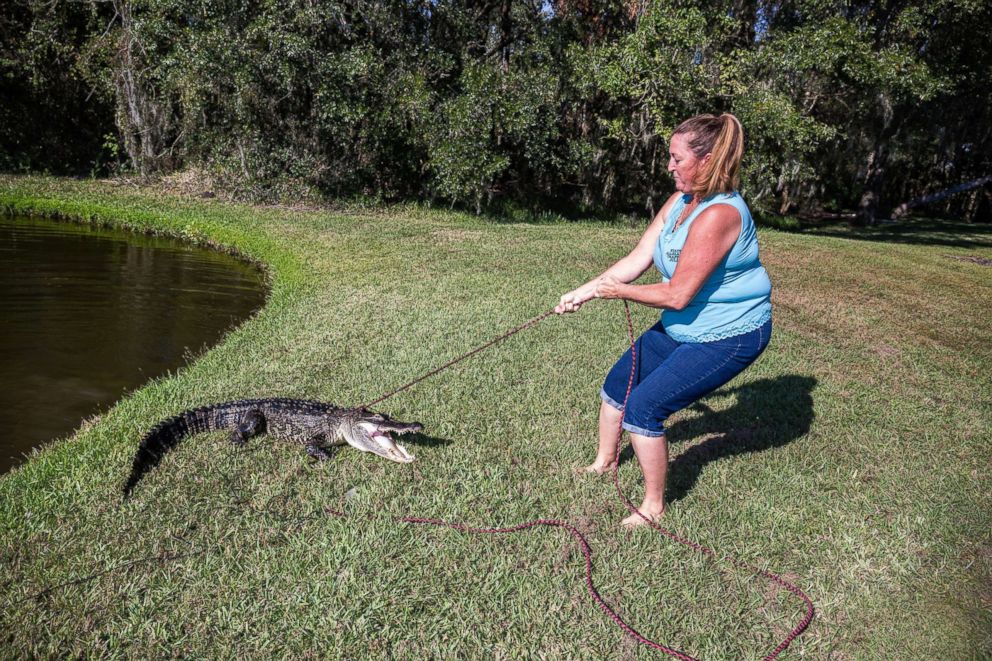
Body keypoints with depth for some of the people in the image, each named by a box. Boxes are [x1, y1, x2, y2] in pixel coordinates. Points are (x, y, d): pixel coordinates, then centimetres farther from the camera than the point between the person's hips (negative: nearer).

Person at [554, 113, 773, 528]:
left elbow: (677, 295, -28)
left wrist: (619, 291, -14)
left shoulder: (718, 215, -30)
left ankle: (653, 506, 6)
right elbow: (637, 260, -1)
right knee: (617, 383, 15)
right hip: (685, 327, 10)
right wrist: (585, 291, -9)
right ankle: (604, 463, 39)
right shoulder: (681, 200, -1)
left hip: (729, 336, -10)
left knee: (643, 406, -14)